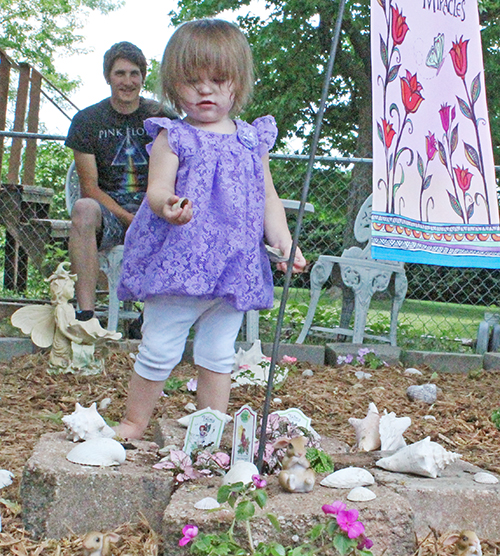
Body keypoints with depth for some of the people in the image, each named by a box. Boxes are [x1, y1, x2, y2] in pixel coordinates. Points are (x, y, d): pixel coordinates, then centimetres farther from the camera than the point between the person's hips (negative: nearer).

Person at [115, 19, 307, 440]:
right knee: (159, 350, 3)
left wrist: (284, 242, 0)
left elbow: (268, 198, 13)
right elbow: (157, 189, -13)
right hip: (179, 261, -3)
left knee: (219, 354, 12)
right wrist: (168, 206, -36)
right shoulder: (173, 138, -1)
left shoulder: (253, 141, 10)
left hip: (235, 265, 3)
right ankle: (134, 423, 22)